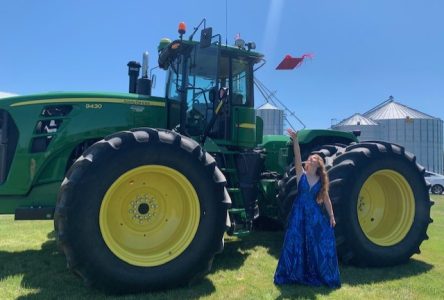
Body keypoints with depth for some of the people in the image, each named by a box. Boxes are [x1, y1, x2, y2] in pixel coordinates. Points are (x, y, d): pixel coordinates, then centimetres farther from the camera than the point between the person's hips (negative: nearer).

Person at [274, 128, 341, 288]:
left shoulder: (322, 180, 6)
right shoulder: (301, 174, 1)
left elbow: (326, 199, 8)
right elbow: (297, 157, -12)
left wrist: (331, 216, 3)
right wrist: (295, 140, -23)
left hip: (315, 215, 2)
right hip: (299, 213, -1)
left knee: (321, 244, -1)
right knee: (295, 243, 2)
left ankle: (321, 275, 18)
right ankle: (292, 274, 17)